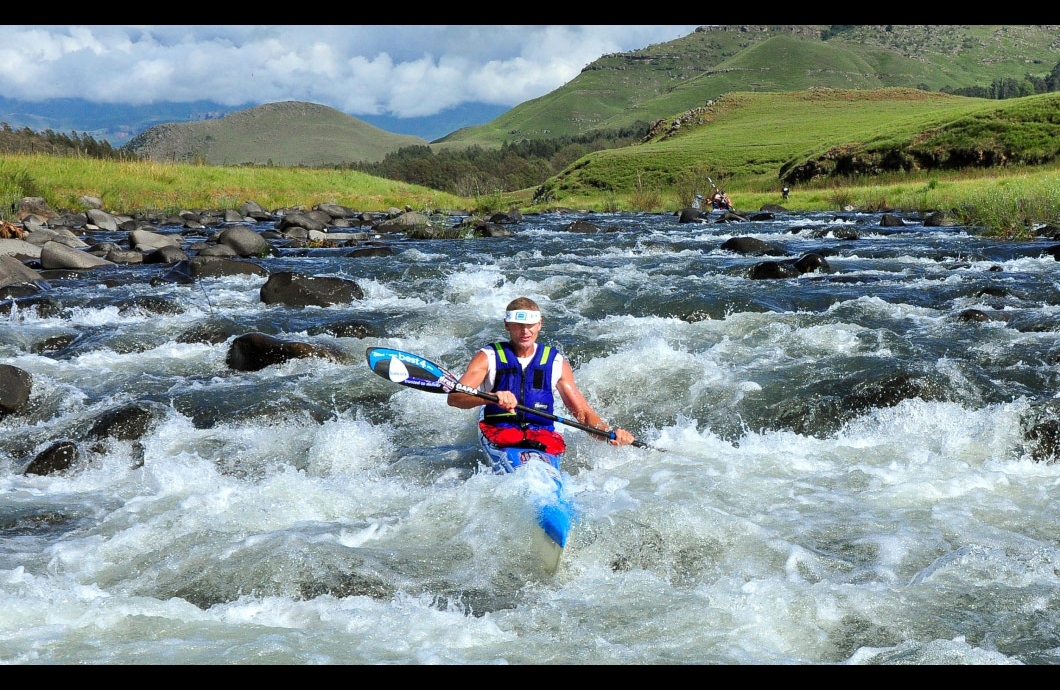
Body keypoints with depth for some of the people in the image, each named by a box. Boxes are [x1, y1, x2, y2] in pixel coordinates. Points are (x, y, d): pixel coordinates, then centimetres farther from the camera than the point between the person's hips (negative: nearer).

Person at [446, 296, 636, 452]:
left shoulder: (556, 363, 13)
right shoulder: (488, 357, 5)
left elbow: (584, 413, 12)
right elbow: (453, 397, -10)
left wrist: (610, 434, -10)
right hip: (498, 431, -2)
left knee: (554, 444, -33)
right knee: (508, 438, -36)